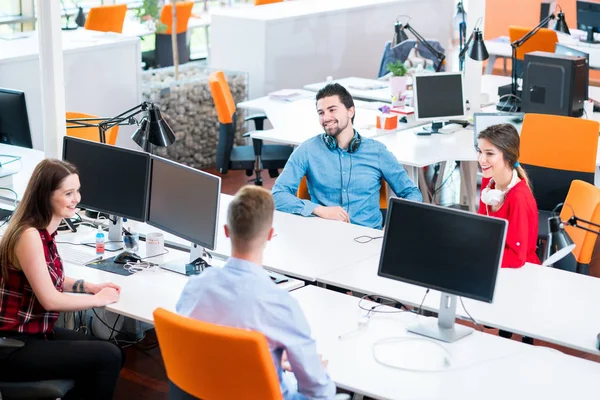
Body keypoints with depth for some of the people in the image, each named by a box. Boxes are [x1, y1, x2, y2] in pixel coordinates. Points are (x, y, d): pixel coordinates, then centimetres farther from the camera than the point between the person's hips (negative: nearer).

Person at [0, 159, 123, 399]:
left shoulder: (45, 231, 5)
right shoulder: (29, 235, -23)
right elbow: (50, 300, -22)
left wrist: (91, 287, 6)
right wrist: (98, 299, -9)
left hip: (34, 332, 10)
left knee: (105, 351, 11)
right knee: (108, 357, -14)